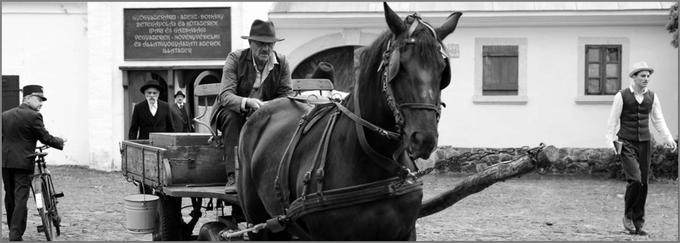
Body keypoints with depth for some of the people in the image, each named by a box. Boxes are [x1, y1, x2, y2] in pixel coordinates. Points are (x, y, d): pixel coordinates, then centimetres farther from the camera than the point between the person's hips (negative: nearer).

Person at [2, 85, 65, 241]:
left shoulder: (5, 115, 10)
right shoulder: (33, 116, -10)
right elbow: (45, 138, -7)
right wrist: (60, 142, 8)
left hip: (5, 162, 6)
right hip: (23, 162, -6)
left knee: (9, 198, 15)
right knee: (21, 198, -4)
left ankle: (13, 232, 24)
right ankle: (16, 235, -7)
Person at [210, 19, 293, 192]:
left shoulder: (282, 62, -5)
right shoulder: (235, 58, -14)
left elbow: (287, 95, -7)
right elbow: (225, 95, -24)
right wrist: (248, 102, -45)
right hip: (234, 111, -2)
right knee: (231, 116, -35)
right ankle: (233, 176, -37)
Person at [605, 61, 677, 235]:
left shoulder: (652, 97, 7)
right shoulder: (622, 96, -4)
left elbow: (658, 120, 10)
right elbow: (613, 121, 0)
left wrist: (668, 139, -2)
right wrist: (610, 141, -5)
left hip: (645, 143, 4)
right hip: (626, 144, -4)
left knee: (644, 184, 3)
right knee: (635, 180, -18)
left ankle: (638, 224, 12)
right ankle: (628, 216, 2)